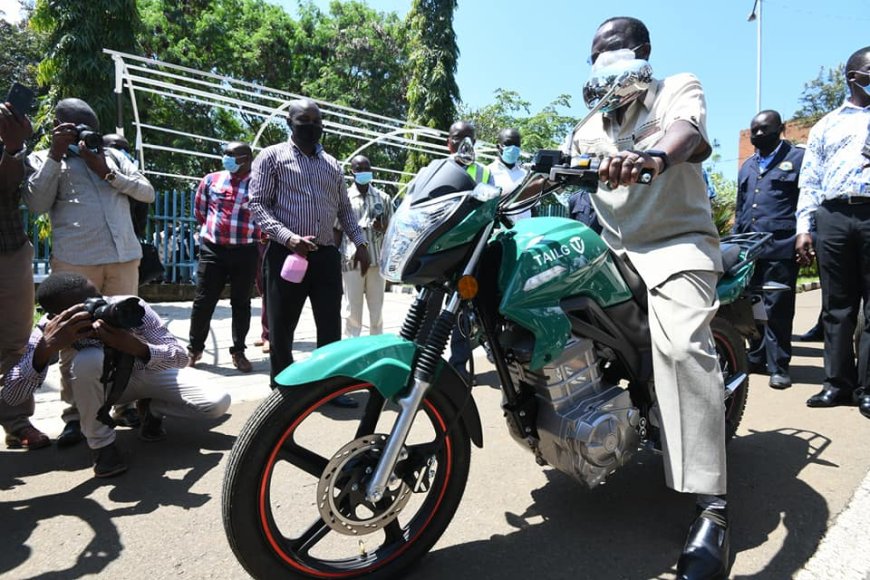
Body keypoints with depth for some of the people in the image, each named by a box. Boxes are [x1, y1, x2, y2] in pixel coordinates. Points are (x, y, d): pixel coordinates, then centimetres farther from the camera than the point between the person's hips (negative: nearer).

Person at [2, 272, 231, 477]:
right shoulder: (52, 327, -28)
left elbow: (180, 356, -30)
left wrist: (137, 348, -49)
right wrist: (46, 347, -49)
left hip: (150, 374, 1)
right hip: (101, 384, 0)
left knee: (218, 403, -21)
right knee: (88, 360, -37)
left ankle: (152, 409, 7)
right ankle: (101, 444, -14)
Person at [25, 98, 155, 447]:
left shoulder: (113, 155, 21)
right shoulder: (42, 159, 14)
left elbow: (148, 193, 10)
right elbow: (37, 204, -2)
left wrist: (108, 173, -1)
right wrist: (55, 156, -4)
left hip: (124, 257, 2)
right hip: (73, 261, -2)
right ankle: (75, 415, 7)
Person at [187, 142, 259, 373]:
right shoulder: (211, 180, 5)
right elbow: (199, 210, 18)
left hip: (245, 252, -2)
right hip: (212, 249, 2)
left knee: (241, 303, 7)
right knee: (203, 301, 5)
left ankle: (238, 352, 19)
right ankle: (195, 348, 22)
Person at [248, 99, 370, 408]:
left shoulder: (332, 164, 19)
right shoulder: (272, 157, 3)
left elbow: (345, 209, 24)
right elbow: (257, 204, -6)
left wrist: (360, 243, 11)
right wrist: (289, 238, -19)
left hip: (326, 255, 4)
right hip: (286, 254, -4)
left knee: (331, 326, 5)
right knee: (281, 327, 3)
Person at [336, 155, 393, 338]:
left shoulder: (383, 198, 10)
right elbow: (337, 232, 8)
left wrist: (382, 227, -10)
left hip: (378, 261, 2)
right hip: (352, 261, -2)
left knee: (377, 311, 7)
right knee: (353, 311, 2)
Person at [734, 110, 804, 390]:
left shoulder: (797, 158, 5)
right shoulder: (747, 166, 22)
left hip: (780, 248, -5)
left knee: (777, 309, -4)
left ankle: (778, 366, 3)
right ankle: (756, 359, 19)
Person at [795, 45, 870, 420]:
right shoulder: (825, 126, 19)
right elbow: (810, 181, 12)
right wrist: (804, 227, 1)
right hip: (833, 217, 1)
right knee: (836, 305, 3)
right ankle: (838, 382, 10)